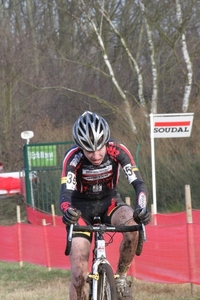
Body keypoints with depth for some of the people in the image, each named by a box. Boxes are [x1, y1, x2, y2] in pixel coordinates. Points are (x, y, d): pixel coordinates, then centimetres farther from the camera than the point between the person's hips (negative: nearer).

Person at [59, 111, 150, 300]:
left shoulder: (117, 151, -23)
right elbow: (66, 192, -37)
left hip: (109, 201, 1)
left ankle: (121, 278, -13)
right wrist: (67, 211, -61)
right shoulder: (73, 157, -27)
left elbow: (138, 183, -28)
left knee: (133, 224, -34)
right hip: (82, 207, -1)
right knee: (79, 273, -12)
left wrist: (141, 208, -50)